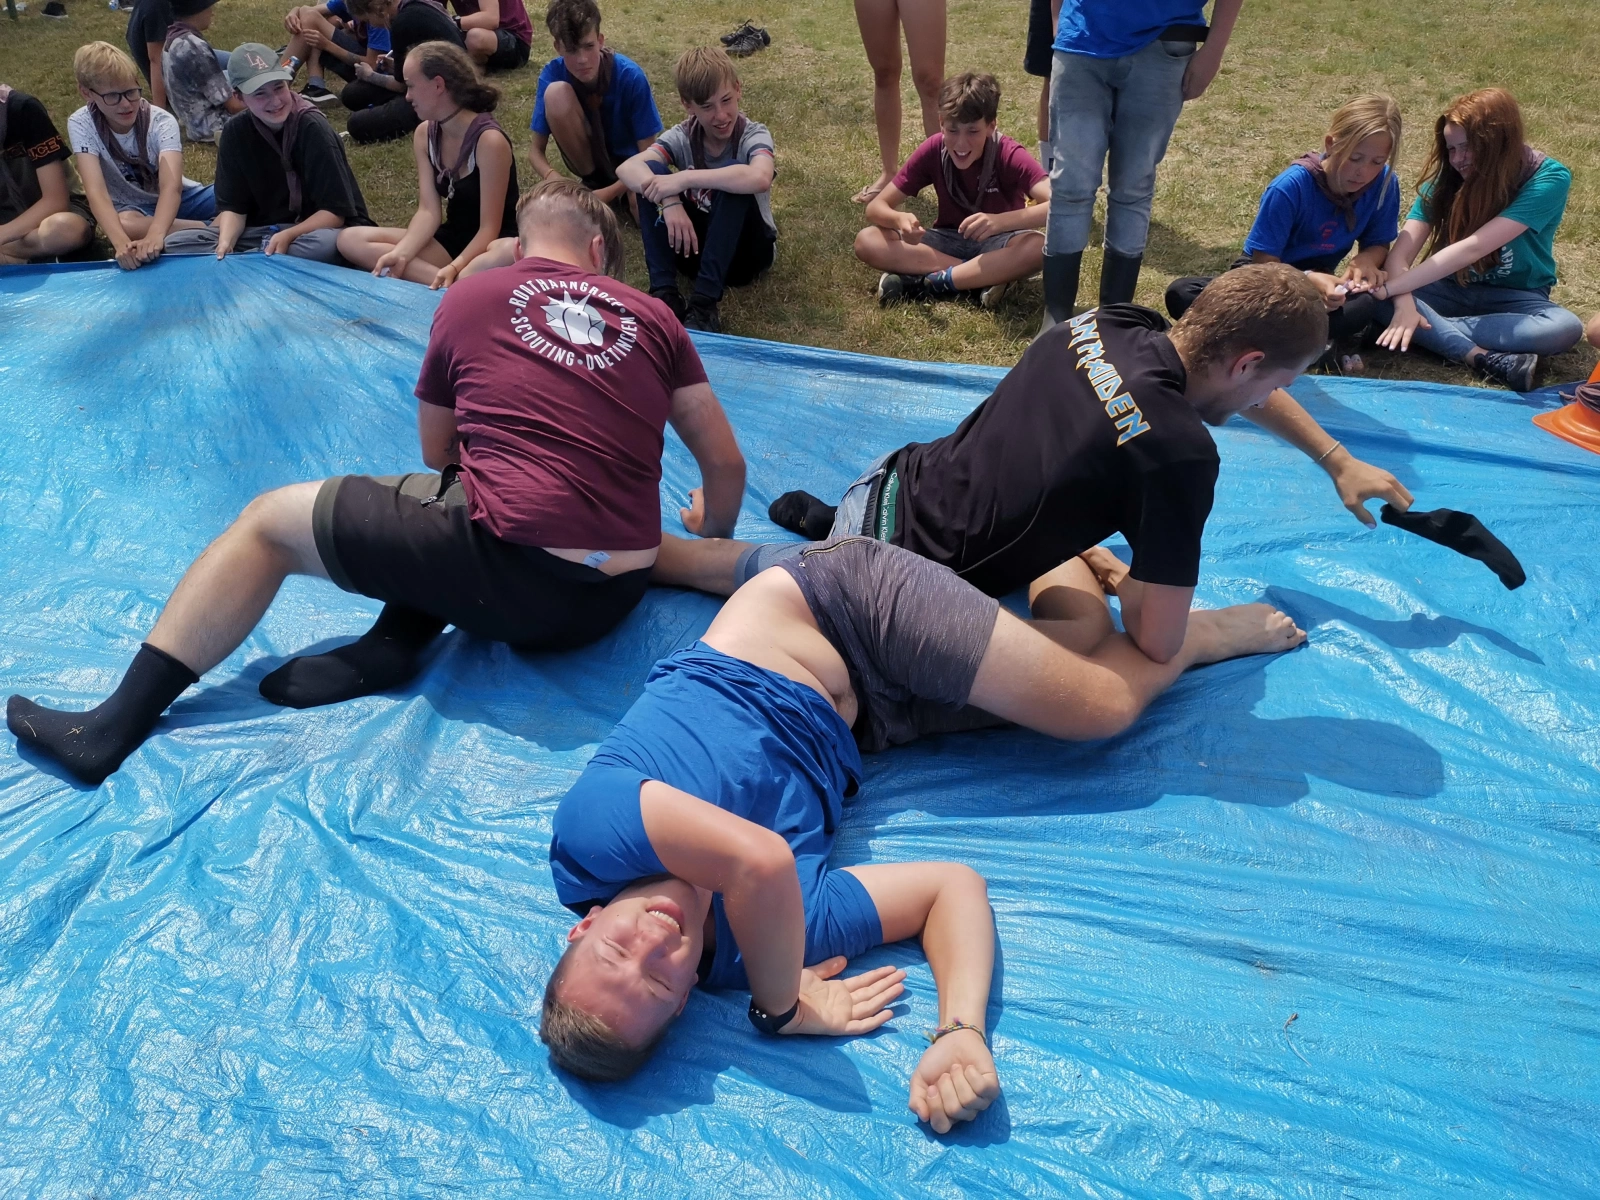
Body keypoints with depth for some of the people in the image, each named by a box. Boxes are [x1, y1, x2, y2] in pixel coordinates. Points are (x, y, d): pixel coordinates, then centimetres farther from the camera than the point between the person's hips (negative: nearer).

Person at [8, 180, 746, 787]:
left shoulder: (467, 299, 9)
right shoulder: (653, 318, 12)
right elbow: (727, 465, 14)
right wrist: (713, 541, 33)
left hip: (504, 570, -4)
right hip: (613, 602, 4)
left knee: (270, 519, 16)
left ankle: (118, 723, 14)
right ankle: (393, 645, 6)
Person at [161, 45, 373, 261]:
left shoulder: (313, 129, -15)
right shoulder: (235, 132, -2)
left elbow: (335, 211, -17)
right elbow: (232, 205, 0)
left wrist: (287, 236, -31)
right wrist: (226, 241, -22)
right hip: (263, 232, 4)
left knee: (325, 244, -42)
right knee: (175, 243, -12)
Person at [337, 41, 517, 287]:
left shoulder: (489, 140, -18)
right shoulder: (425, 134, 3)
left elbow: (489, 228, -19)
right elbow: (428, 211, -5)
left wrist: (454, 269, -34)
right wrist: (401, 253, -23)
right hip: (451, 240, 9)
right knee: (350, 239, -10)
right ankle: (453, 282, -22)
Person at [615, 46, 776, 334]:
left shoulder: (754, 135, -16)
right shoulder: (682, 137, -6)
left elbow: (760, 178, -41)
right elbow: (627, 169, -23)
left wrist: (684, 179, -40)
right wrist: (670, 201, -41)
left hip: (744, 249, -3)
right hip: (695, 243, 3)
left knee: (731, 175, -31)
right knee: (652, 173, -18)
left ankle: (705, 302, -33)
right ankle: (664, 292, -24)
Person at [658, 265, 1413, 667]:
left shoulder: (1108, 324, -4)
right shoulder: (1182, 457, -27)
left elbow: (1232, 380, 17)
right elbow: (1156, 642, -20)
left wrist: (1339, 461, 23)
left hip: (892, 482, 6)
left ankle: (827, 519, 27)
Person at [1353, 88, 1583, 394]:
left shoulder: (1549, 179, -21)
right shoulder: (1446, 176, -10)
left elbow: (1473, 247, -33)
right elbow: (1401, 251, -21)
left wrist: (1393, 287, -40)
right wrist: (1403, 302, -41)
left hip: (1514, 297, -2)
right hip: (1453, 289, 2)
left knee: (1567, 327, -36)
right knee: (1370, 293, -28)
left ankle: (1435, 330, -30)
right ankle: (1487, 358, -35)